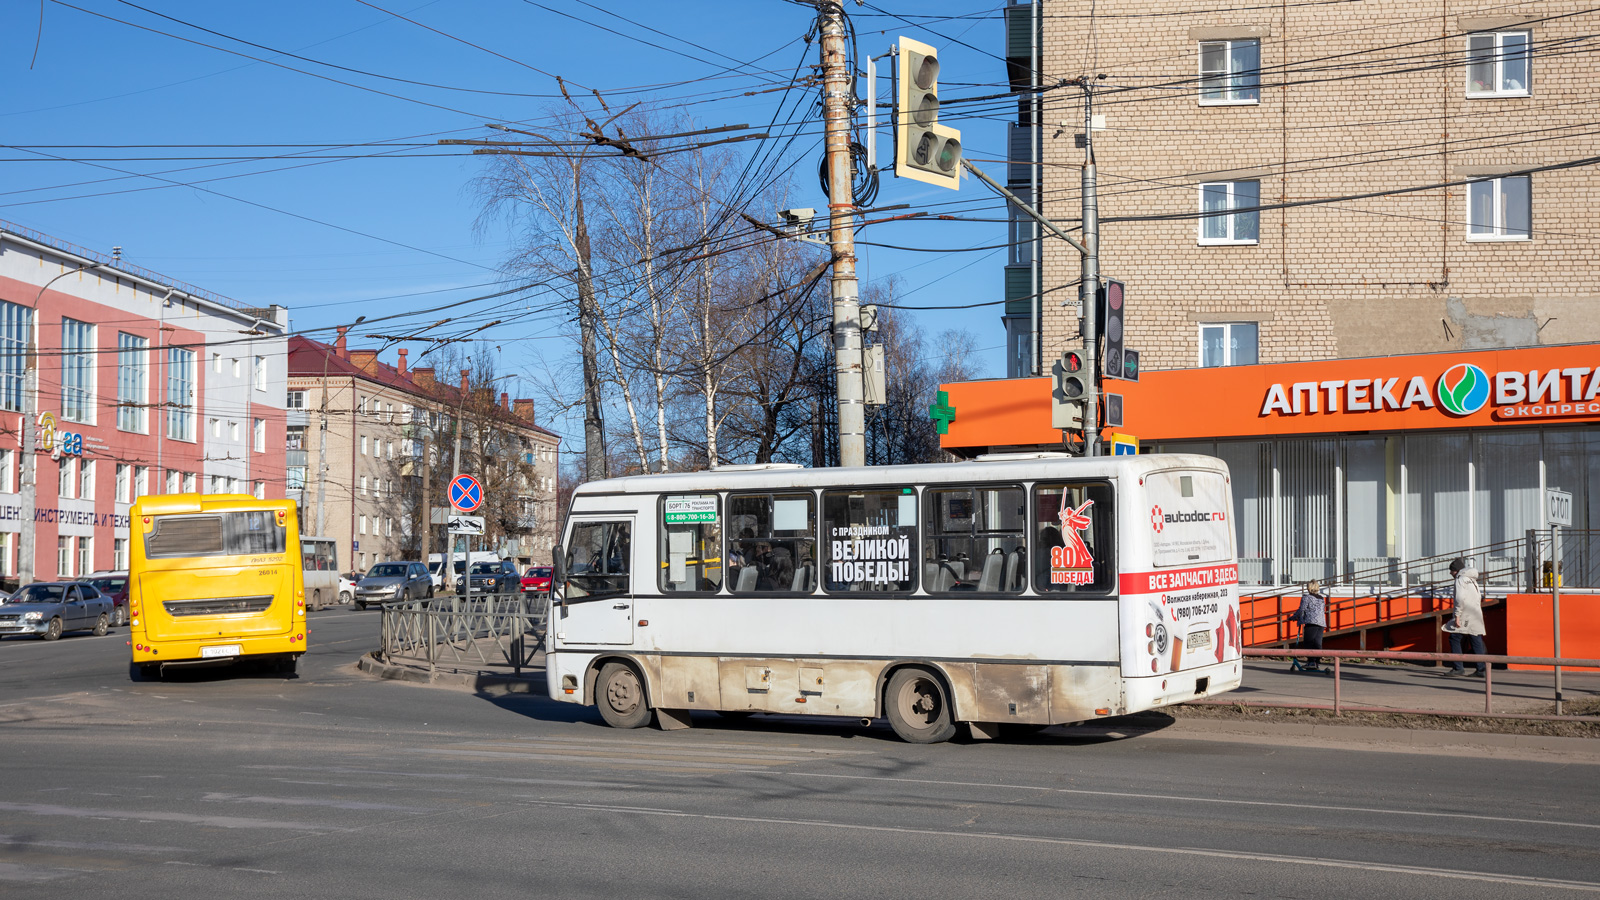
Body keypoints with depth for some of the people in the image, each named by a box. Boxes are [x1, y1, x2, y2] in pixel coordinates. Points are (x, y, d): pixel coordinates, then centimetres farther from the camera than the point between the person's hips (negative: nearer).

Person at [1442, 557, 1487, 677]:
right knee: (1477, 642, 5)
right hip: (1477, 615, 8)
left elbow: (1460, 598, -16)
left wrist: (1457, 615, -16)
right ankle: (1481, 669, 0)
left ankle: (1458, 668, -6)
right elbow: (1479, 597, 19)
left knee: (1454, 639, -2)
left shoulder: (1460, 579, -5)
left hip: (1465, 616, -8)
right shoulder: (1472, 580, 20)